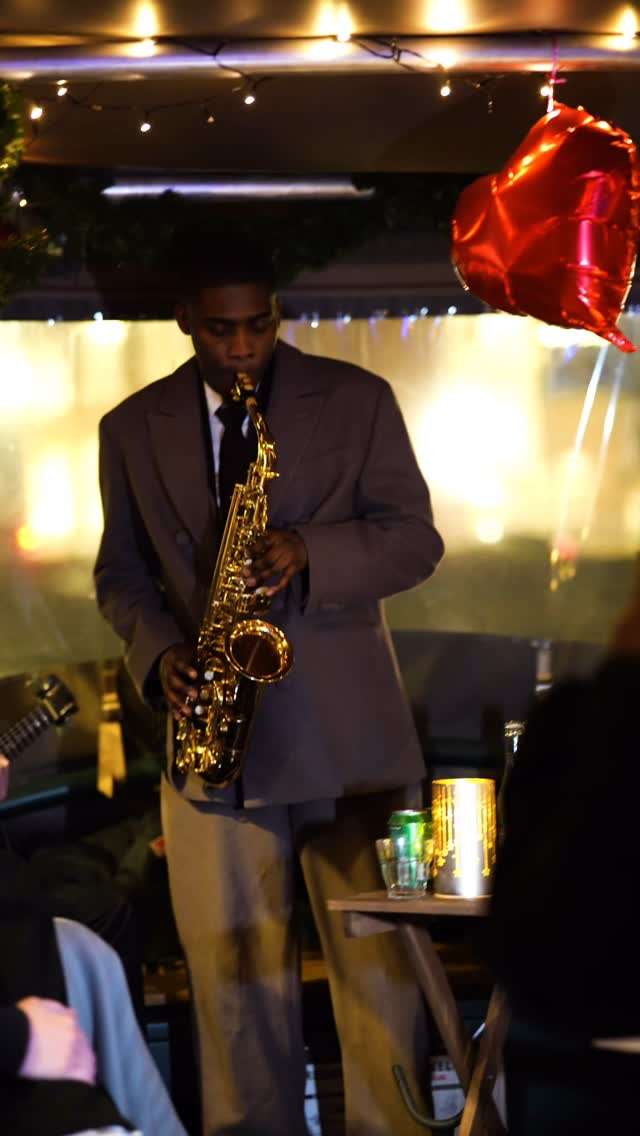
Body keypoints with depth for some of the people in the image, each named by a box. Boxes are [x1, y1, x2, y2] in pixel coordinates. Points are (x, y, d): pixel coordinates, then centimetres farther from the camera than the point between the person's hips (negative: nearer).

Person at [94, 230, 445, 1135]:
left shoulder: (357, 401, 2)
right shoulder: (133, 430, 9)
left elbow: (415, 540, 0)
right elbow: (122, 572, 15)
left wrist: (309, 554, -18)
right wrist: (158, 655, -5)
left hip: (344, 724, -2)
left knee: (378, 961, -1)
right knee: (233, 968, 2)